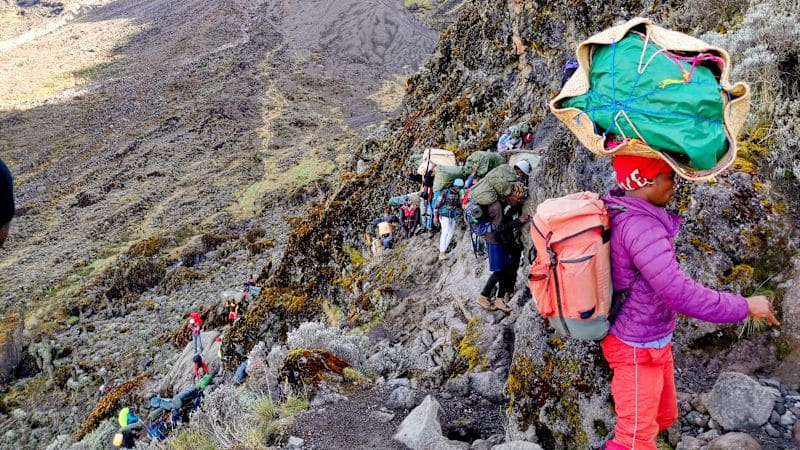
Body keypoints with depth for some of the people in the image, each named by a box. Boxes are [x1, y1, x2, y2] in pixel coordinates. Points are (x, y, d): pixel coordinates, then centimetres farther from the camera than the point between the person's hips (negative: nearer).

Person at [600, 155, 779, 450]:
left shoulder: (623, 213, -1)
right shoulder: (640, 226, -31)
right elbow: (680, 294, -33)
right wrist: (745, 306, -21)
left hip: (652, 340, 9)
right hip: (637, 350, -9)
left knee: (663, 417, 24)